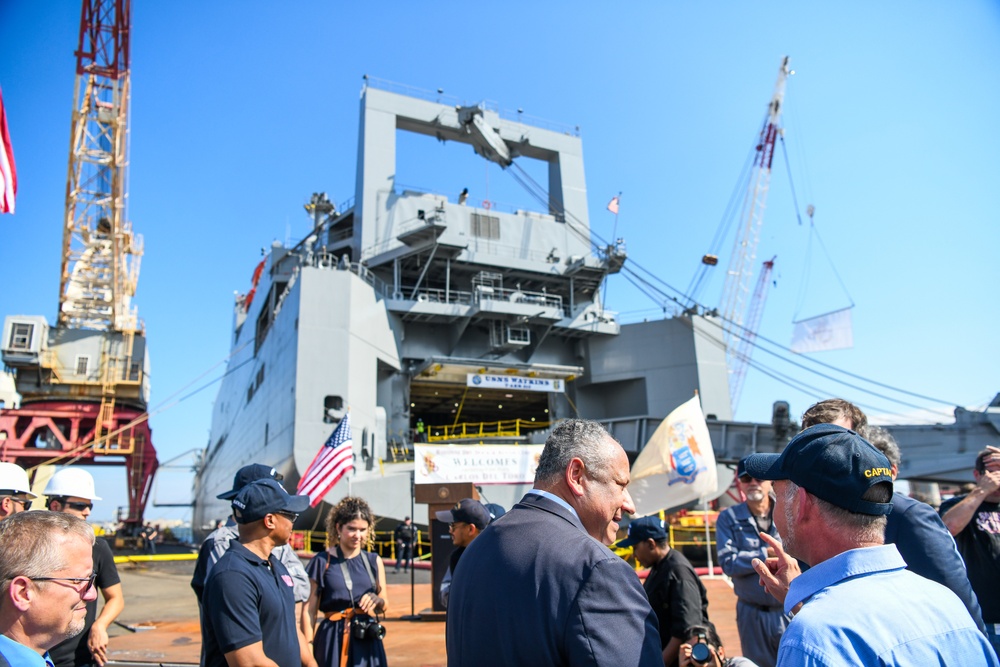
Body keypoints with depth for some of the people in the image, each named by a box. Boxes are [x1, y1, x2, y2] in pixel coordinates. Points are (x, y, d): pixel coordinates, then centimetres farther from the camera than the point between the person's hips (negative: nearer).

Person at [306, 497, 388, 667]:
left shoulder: (374, 561, 6)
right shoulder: (322, 562, -5)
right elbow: (310, 611, -5)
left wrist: (377, 600, -9)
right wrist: (307, 647, -12)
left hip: (367, 641, 3)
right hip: (333, 641, -3)